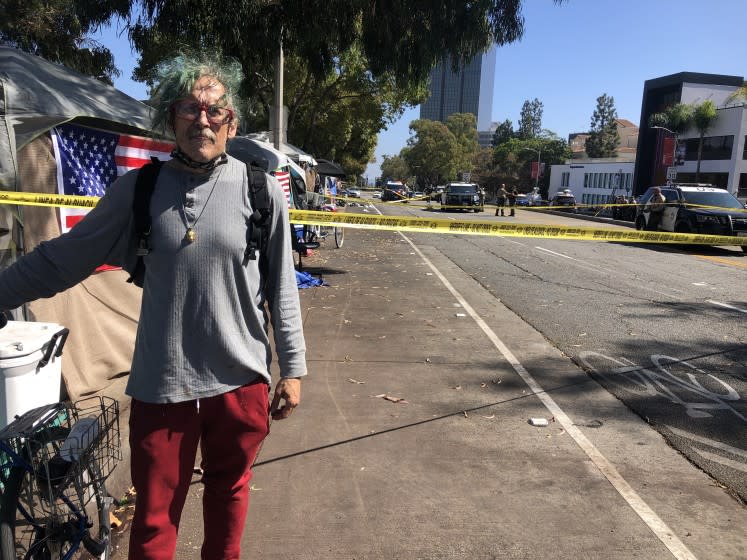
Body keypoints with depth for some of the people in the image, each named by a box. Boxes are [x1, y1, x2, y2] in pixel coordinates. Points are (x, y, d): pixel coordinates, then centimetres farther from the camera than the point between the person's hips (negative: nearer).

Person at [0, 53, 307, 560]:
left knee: (228, 496, 20)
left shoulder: (261, 191, -5)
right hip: (160, 384, 1)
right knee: (155, 518, 13)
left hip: (240, 380, 0)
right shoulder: (138, 189, -2)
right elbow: (61, 259, 4)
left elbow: (282, 288, -1)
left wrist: (293, 368, 2)